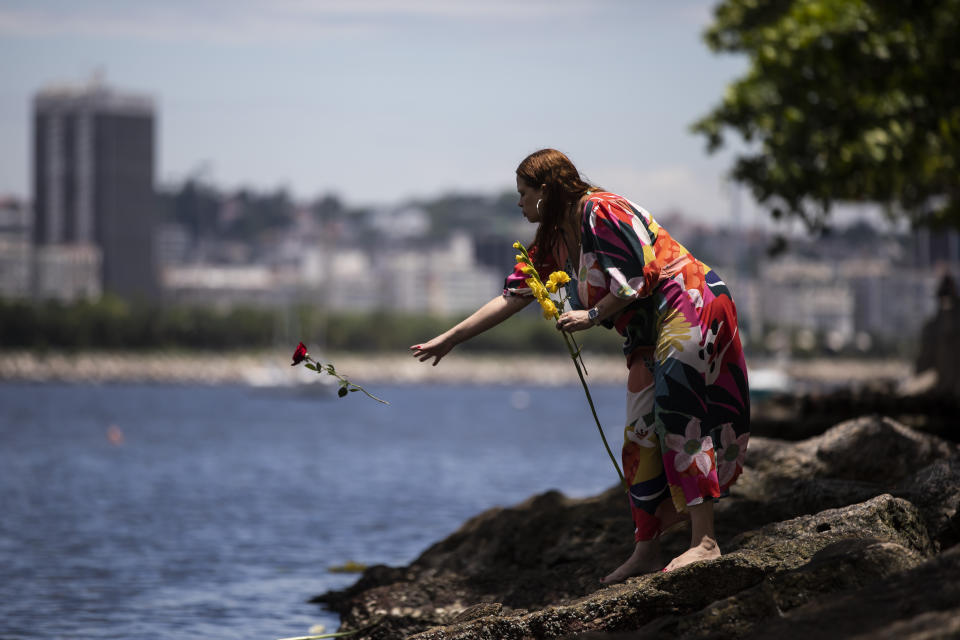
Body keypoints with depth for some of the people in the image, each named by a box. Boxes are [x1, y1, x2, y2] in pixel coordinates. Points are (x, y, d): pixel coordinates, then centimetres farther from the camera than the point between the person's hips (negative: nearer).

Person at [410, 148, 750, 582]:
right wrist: (450, 338, 18)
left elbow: (640, 277, -19)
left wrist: (592, 315, -12)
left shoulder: (602, 212, -15)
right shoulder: (554, 241, 13)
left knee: (680, 419, -16)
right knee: (642, 435, 7)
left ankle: (705, 542, -18)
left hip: (688, 310, -10)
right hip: (648, 335, 10)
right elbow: (513, 296, 18)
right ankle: (646, 550, 9)